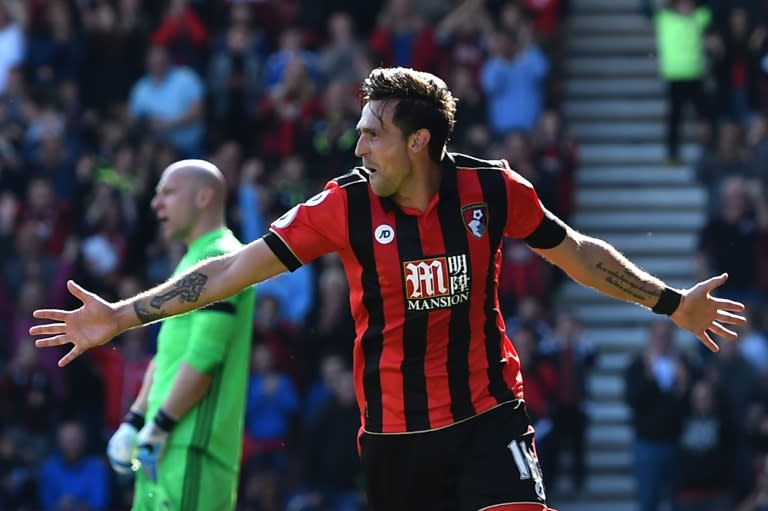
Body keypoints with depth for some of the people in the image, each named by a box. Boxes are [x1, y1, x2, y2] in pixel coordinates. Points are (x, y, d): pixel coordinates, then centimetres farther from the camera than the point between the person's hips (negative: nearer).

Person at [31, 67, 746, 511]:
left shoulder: (492, 190, -5)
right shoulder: (345, 205, -7)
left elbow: (576, 253, 10)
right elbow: (235, 268, -6)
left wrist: (671, 303, 13)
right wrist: (120, 316, -10)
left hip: (488, 413, -1)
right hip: (394, 434, 1)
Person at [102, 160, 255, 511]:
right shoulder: (191, 261, 22)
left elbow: (204, 357, -19)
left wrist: (158, 428, -16)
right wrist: (133, 423, 19)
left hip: (194, 446, -10)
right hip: (168, 443, 10)